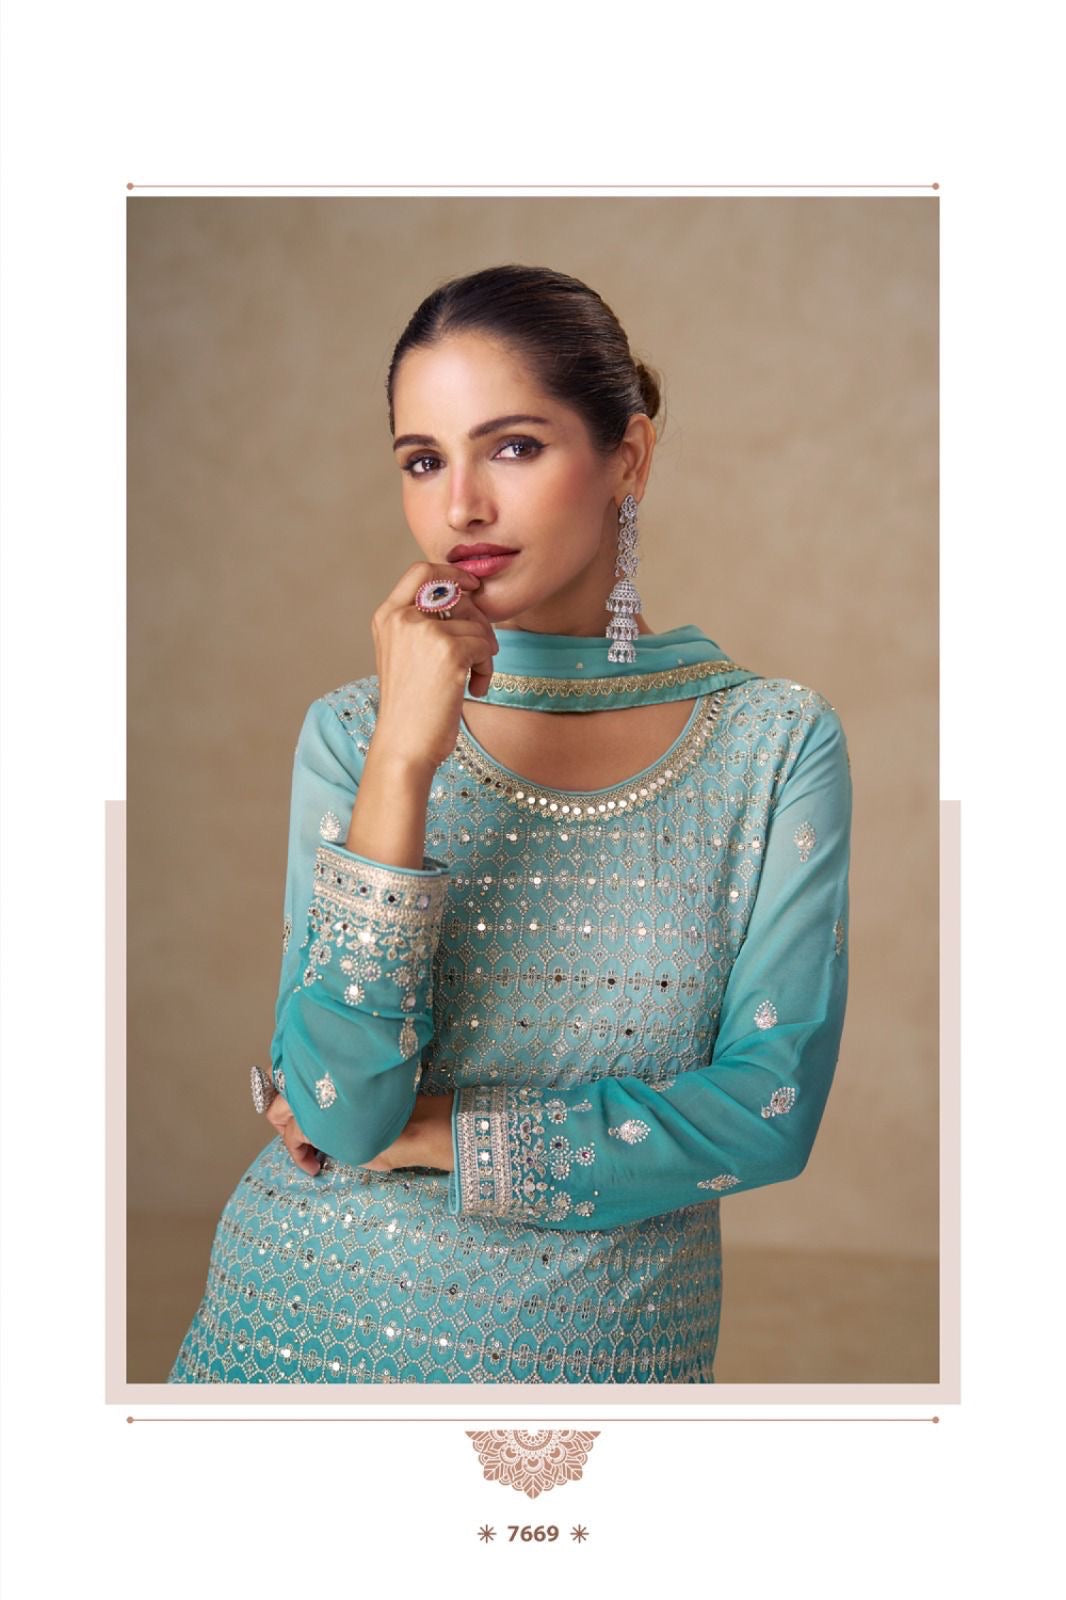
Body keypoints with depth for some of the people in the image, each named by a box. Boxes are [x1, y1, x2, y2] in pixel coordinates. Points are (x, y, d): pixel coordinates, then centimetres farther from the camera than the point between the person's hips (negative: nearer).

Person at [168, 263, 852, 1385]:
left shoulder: (776, 742, -8)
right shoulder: (352, 731, -8)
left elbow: (770, 1112, -12)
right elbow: (342, 1109, -17)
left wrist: (430, 1132, -14)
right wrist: (402, 763, -25)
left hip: (611, 1336, 0)